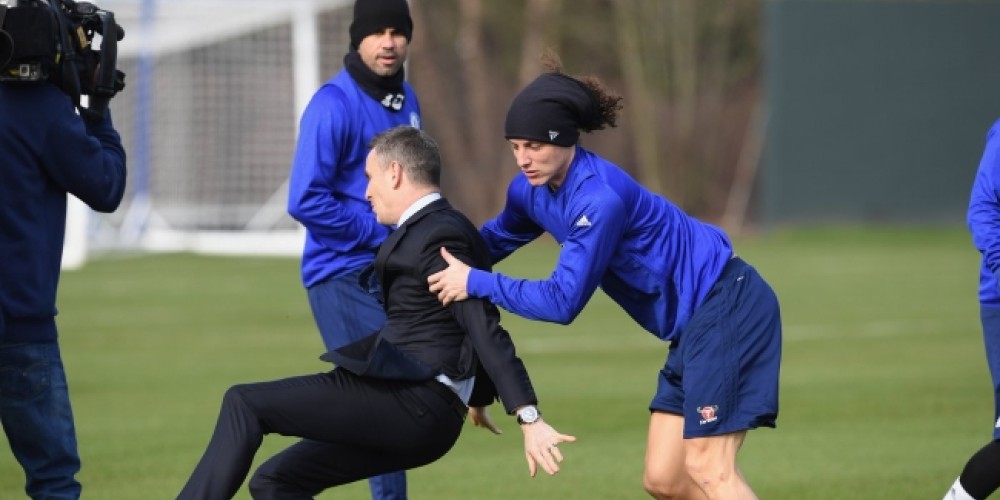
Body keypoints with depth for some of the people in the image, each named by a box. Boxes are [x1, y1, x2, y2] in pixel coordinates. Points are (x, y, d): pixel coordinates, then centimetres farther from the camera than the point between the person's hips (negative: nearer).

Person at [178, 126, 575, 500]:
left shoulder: (437, 236, -11)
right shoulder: (438, 228, 20)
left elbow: (486, 329, -19)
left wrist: (529, 420, -25)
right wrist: (479, 395, 43)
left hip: (411, 403, -10)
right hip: (416, 409, 10)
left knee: (244, 403, -10)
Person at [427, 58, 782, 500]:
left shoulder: (599, 198, -26)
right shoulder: (531, 190, 1)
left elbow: (563, 301, -25)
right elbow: (496, 239, 24)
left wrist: (476, 283, -19)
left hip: (727, 306, -9)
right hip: (694, 324, 9)